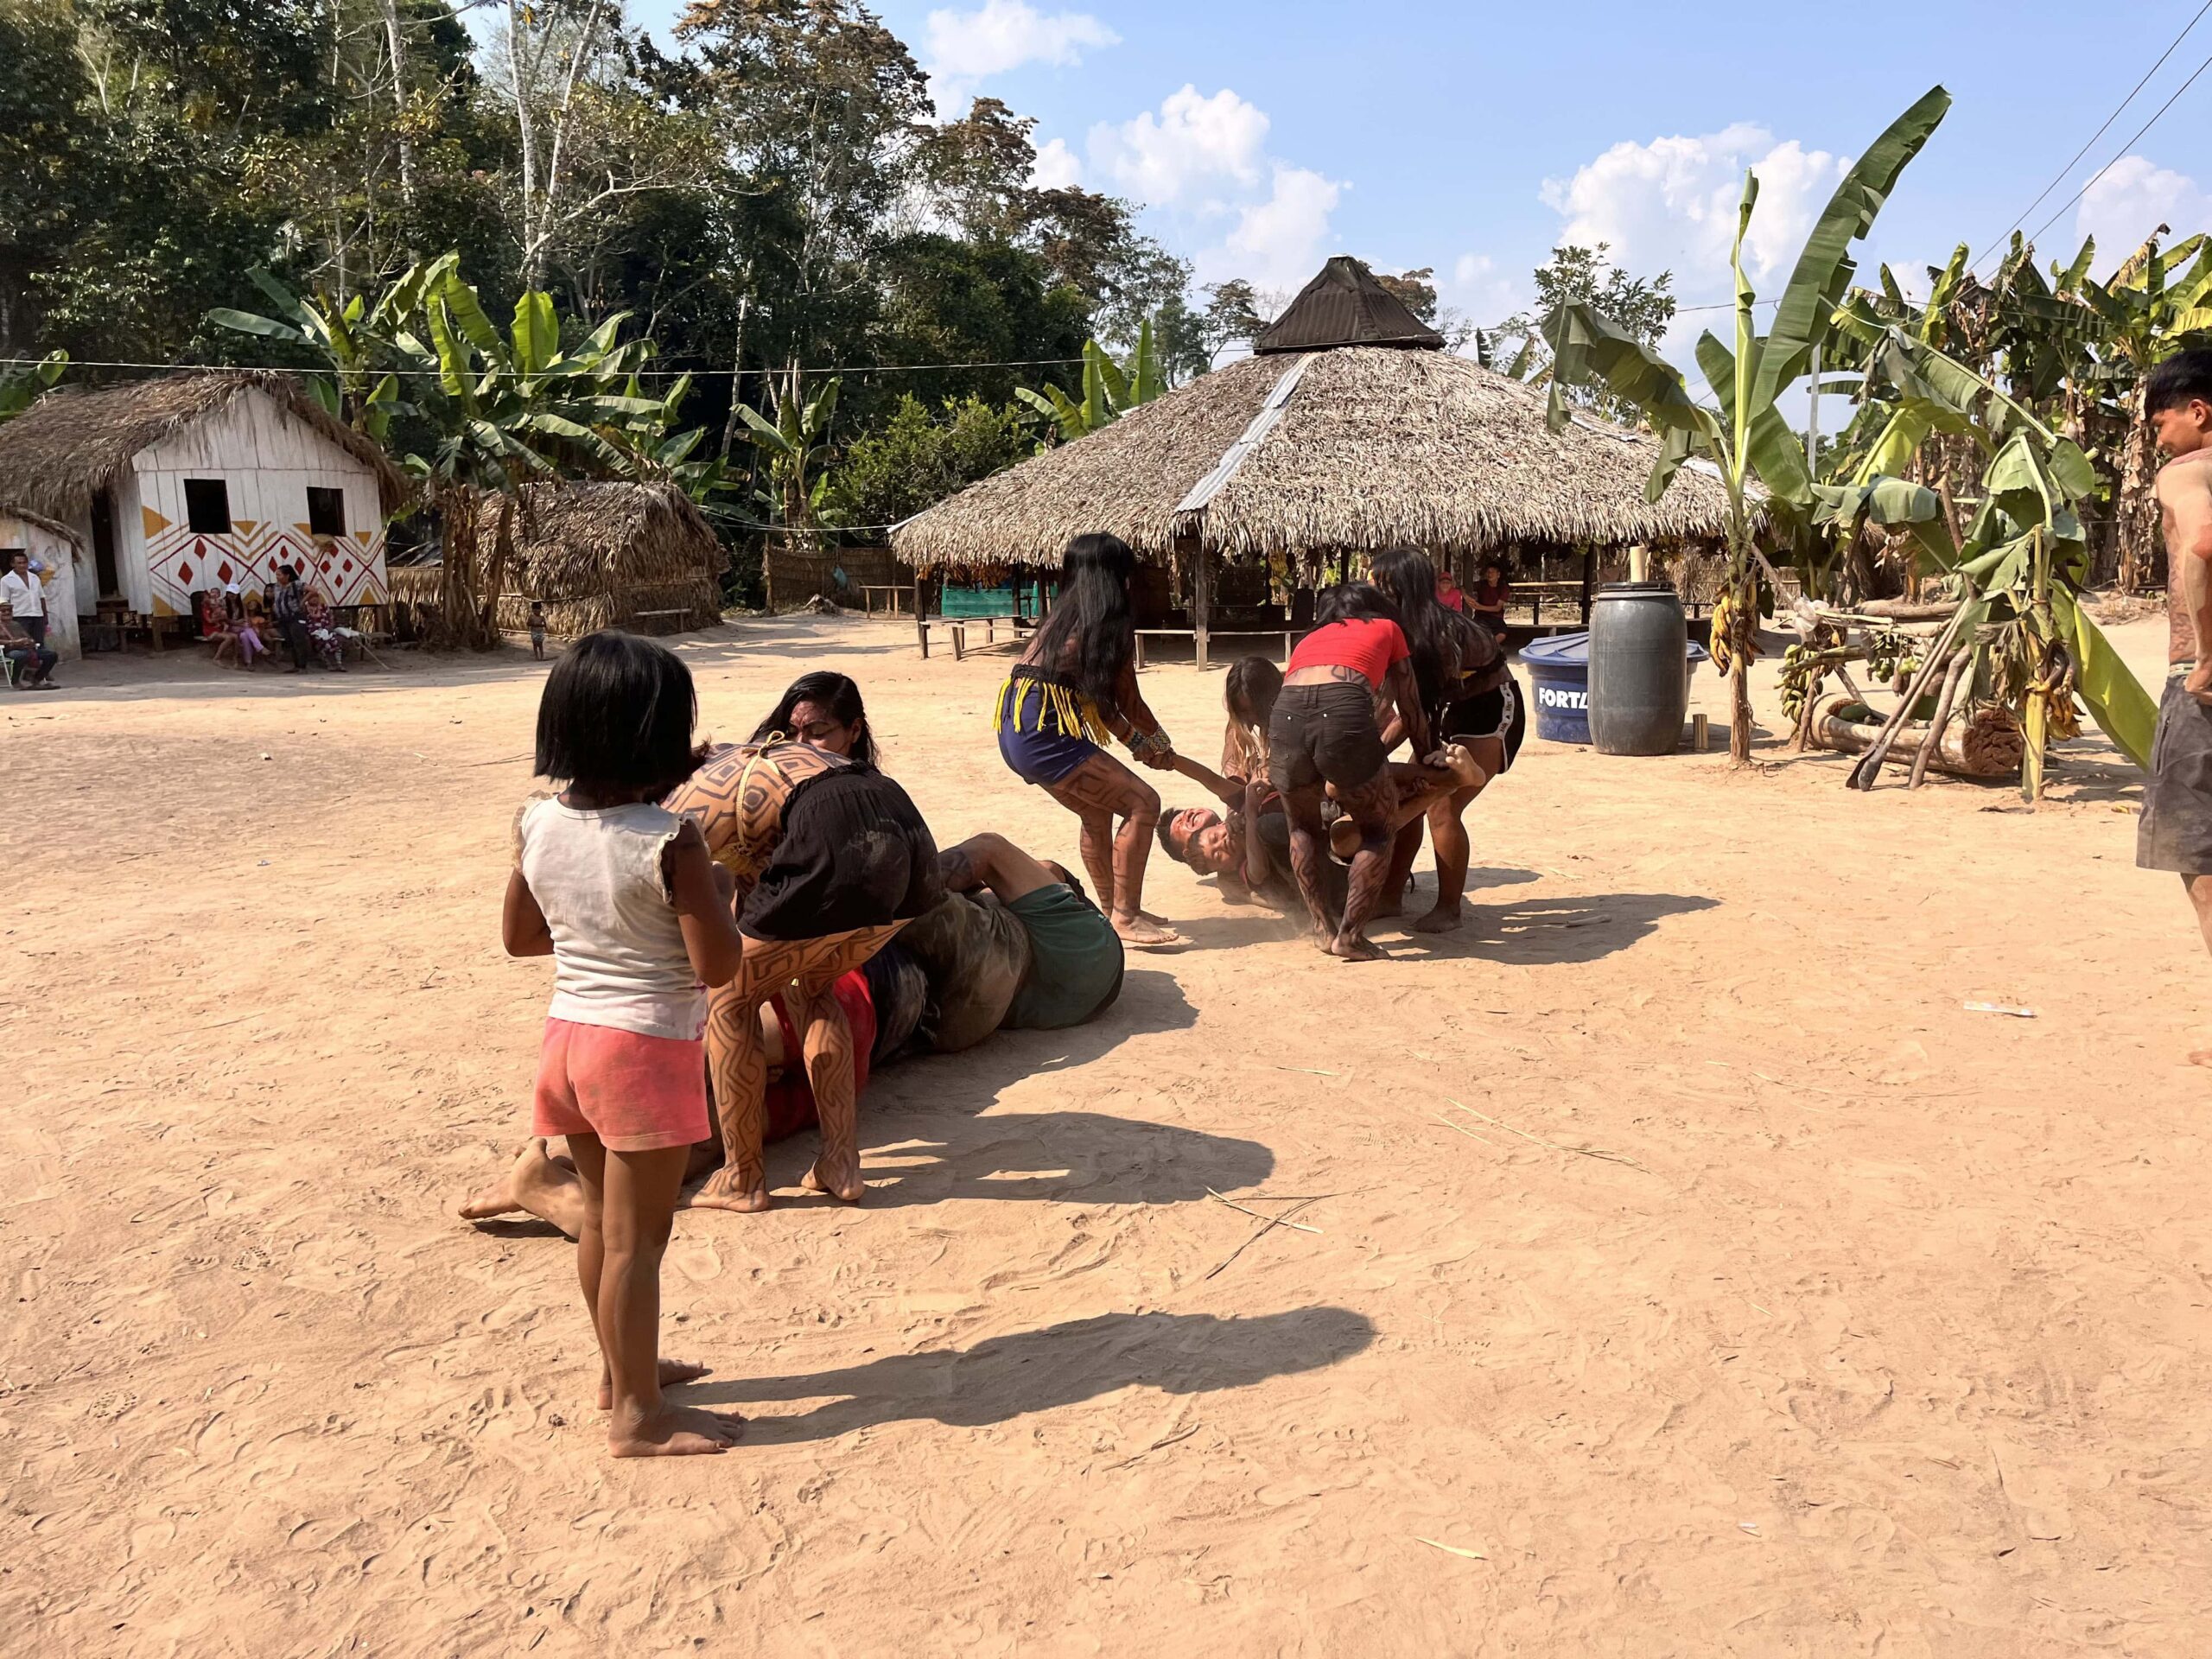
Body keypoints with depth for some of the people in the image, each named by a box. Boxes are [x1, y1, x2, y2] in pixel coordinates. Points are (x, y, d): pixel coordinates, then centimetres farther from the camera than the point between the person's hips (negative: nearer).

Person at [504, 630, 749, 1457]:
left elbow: (519, 936, 12)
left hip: (569, 1032, 7)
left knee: (601, 1218, 21)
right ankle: (639, 1414, 12)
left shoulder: (541, 825, 0)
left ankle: (621, 1368, 37)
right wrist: (718, 893, -2)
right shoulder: (668, 841, -19)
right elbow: (717, 966, -18)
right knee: (637, 1237, 2)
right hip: (647, 1046, -7)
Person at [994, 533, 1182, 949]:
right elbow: (1127, 700, 3)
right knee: (1142, 804, -5)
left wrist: (1138, 743, 28)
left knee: (1099, 813, 24)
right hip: (1042, 732, -9)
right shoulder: (1114, 623, -5)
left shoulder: (1065, 615, 18)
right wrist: (1161, 744, 21)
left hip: (1017, 731, 9)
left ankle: (1113, 910, 34)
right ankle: (1126, 919, -2)